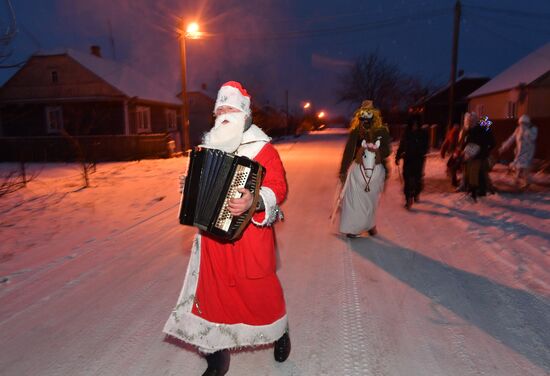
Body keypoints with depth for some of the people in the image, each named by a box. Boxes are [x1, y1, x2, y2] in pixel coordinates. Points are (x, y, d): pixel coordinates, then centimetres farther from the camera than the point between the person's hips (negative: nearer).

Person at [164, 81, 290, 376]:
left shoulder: (262, 148, -6)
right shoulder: (209, 147, 12)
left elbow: (277, 187, -16)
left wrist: (253, 202, -32)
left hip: (248, 235, -5)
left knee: (258, 289, 7)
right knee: (212, 290, 10)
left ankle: (279, 331, 40)